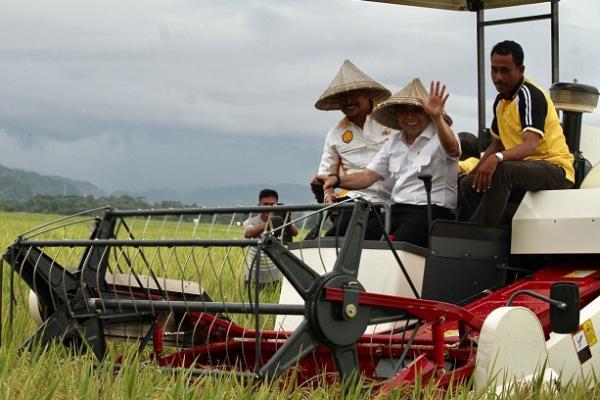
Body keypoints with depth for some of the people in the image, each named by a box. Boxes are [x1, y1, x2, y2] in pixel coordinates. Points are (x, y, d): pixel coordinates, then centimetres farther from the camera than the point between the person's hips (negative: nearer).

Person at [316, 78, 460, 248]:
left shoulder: (439, 136, 1)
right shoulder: (393, 144, 21)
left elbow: (452, 149, -24)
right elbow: (368, 176, 15)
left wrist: (437, 117, -41)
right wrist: (336, 180, -3)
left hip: (432, 212, -6)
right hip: (397, 210, 6)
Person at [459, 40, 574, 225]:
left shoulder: (530, 95, -16)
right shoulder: (500, 101, 12)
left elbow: (531, 145, -30)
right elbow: (496, 144, 25)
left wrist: (497, 158, -46)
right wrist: (473, 173, 16)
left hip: (555, 169, -10)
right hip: (522, 170, 10)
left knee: (502, 170, -35)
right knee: (468, 185, 0)